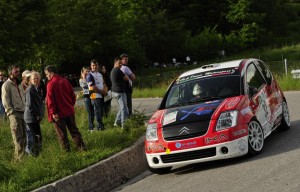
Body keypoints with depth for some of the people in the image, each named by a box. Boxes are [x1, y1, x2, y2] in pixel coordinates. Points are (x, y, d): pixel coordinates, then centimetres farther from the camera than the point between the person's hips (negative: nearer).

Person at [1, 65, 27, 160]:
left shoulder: (18, 84, 18)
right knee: (18, 137, -10)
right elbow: (5, 102, -9)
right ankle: (19, 157, -11)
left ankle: (22, 155, 14)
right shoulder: (6, 85, -4)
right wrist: (12, 112, -13)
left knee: (24, 136, 6)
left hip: (23, 113, 7)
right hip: (14, 114, -7)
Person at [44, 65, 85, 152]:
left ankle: (66, 149, 9)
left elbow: (50, 100, -18)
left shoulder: (50, 84, -14)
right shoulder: (65, 81, 4)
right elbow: (73, 95, 10)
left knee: (62, 133, 5)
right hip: (69, 111, 6)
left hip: (59, 113, -6)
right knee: (74, 130, 12)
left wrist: (53, 113, -15)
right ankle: (81, 146, 11)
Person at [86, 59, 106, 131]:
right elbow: (93, 87, -15)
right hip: (95, 96, -8)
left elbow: (103, 84, 23)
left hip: (102, 95, 8)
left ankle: (99, 126, 15)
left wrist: (104, 91, 3)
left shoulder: (100, 74, 18)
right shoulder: (90, 75, -8)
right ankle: (100, 126, -7)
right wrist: (101, 91, -9)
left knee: (101, 111, 9)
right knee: (98, 111, -8)